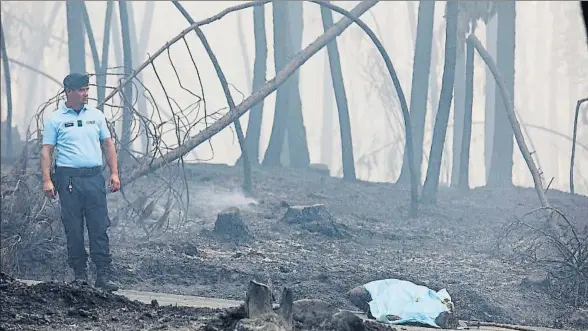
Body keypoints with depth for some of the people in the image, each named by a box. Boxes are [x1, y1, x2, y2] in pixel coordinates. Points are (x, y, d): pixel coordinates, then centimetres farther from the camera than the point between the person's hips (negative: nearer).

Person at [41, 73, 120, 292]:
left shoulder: (96, 116, 12)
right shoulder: (55, 120, 2)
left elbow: (108, 144, 14)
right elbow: (46, 151, -1)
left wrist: (114, 173, 6)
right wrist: (47, 180, -10)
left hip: (94, 177, 2)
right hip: (68, 179, -2)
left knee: (99, 227, -4)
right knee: (73, 228, 1)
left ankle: (103, 275, -5)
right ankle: (79, 274, 10)